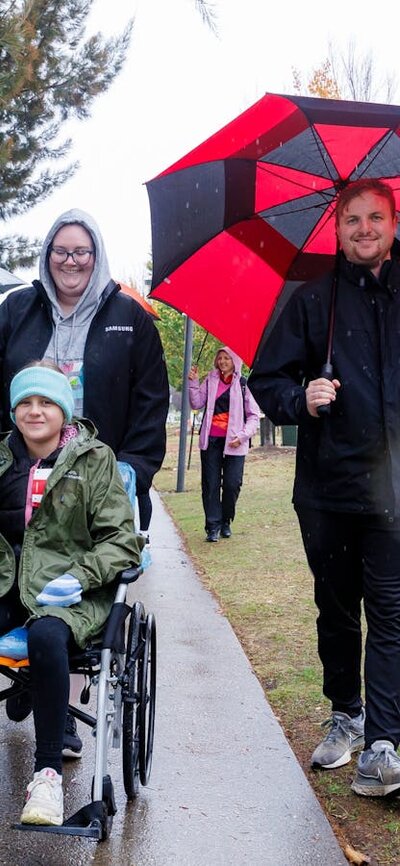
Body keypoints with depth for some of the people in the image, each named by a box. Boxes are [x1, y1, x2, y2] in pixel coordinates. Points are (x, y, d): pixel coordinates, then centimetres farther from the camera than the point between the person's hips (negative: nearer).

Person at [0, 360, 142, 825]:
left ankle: (48, 771, -22)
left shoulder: (94, 459, 1)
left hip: (69, 590, -3)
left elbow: (121, 539, 0)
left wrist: (79, 577, -15)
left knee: (46, 635, -36)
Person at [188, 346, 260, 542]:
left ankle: (225, 522, 18)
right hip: (211, 440, 2)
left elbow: (254, 415, 2)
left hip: (234, 442, -2)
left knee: (232, 484, -1)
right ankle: (213, 526, 6)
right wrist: (193, 383, -8)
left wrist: (243, 435, -10)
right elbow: (197, 404, 4)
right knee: (210, 484, 1)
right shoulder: (210, 381, 10)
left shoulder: (244, 385, 1)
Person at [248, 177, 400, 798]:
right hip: (327, 487, 2)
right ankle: (346, 714, 30)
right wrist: (301, 399, -13)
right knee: (336, 609, 13)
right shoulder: (314, 299, 7)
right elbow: (266, 379, 6)